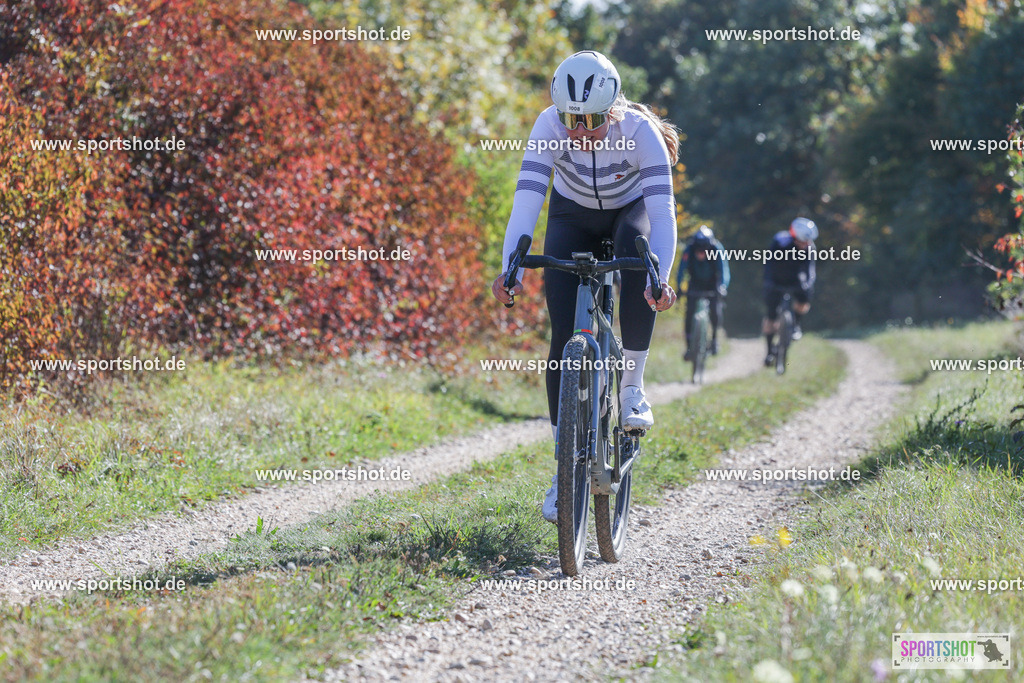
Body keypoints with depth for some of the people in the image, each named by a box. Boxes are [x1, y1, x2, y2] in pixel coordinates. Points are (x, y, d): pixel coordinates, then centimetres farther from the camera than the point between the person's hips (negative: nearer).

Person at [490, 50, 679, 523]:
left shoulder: (640, 130, -33)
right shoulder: (549, 126, -29)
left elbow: (662, 209, -40)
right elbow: (527, 198, -36)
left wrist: (661, 277, -55)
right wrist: (510, 266, -51)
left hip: (630, 211, -1)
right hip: (573, 216, 1)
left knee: (638, 260, -37)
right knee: (564, 335, -11)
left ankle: (631, 384, -18)